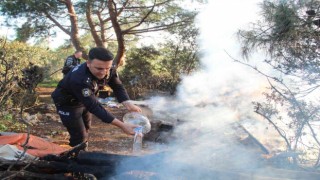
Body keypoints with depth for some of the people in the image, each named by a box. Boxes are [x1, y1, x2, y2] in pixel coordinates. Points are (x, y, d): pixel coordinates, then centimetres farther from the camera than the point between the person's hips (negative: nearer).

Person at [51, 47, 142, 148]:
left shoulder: (109, 69, -23)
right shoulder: (79, 79, -43)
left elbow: (117, 87, -10)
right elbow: (94, 106, -43)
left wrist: (128, 104, -31)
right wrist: (122, 126, -47)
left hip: (85, 100, 7)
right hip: (67, 104, -7)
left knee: (86, 130, 23)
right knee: (79, 137, -8)